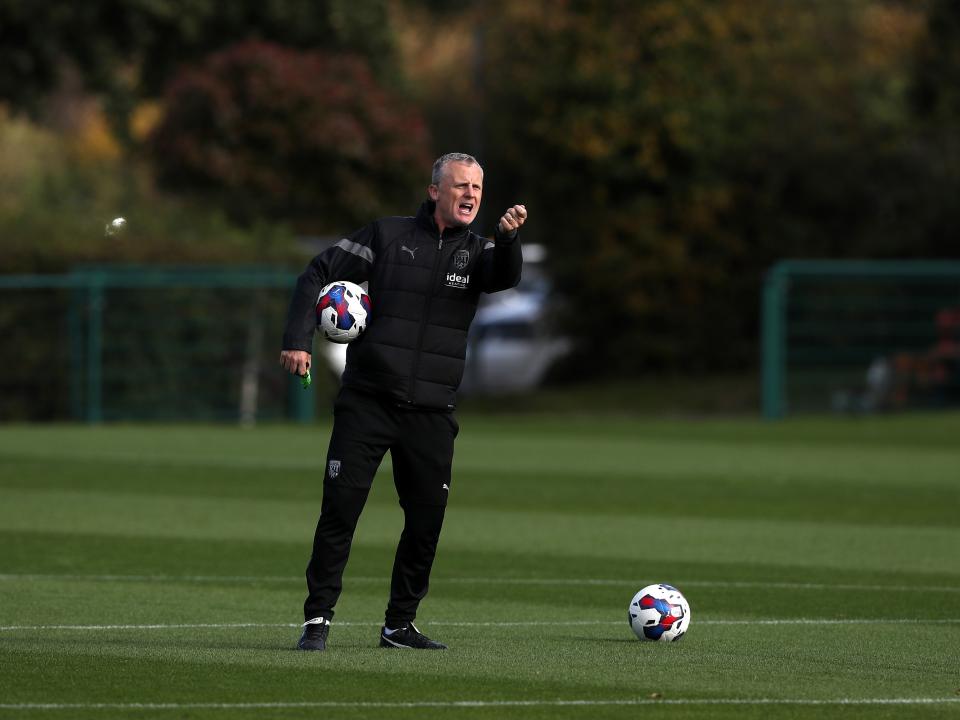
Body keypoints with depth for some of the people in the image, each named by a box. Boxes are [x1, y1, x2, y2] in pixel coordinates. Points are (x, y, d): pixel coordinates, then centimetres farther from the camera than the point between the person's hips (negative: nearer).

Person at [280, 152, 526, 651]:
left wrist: (507, 238, -38)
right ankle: (317, 619, 2)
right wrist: (298, 339, -6)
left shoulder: (477, 251, 6)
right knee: (339, 510, -6)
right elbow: (318, 273, 5)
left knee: (427, 520, 3)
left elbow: (504, 276, -17)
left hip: (431, 413, 2)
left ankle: (399, 625, 16)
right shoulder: (387, 236, 2)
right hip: (366, 402, -2)